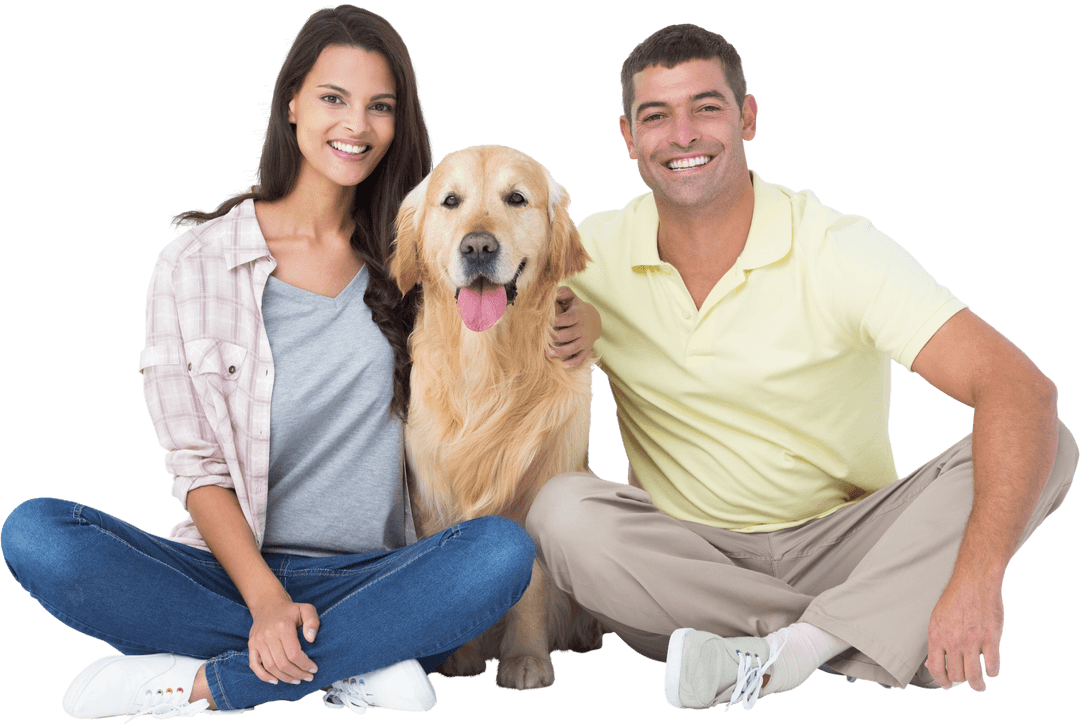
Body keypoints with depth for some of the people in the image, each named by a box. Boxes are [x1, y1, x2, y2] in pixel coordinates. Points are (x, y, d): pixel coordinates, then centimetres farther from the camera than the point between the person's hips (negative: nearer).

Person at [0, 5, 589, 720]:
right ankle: (357, 663, -23)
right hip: (233, 570, 0)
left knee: (505, 549, -30)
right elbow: (198, 467, -2)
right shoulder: (194, 263, 1)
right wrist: (267, 601, -17)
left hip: (371, 578, 1)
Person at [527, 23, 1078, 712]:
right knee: (563, 510, -30)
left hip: (842, 547, -1)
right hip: (685, 562, 1)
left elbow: (1023, 389, -23)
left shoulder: (841, 249, -13)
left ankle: (787, 652, -32)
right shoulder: (593, 254, -4)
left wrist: (976, 578, -38)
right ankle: (880, 636, -23)